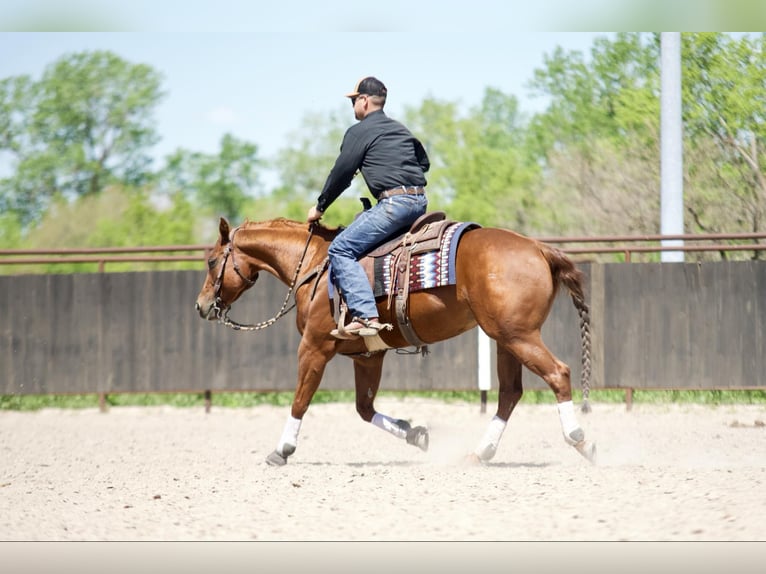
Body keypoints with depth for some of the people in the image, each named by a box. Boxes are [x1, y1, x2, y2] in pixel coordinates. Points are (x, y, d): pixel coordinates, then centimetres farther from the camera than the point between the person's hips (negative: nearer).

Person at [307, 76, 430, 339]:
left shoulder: (359, 131, 0)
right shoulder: (402, 130, 23)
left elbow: (341, 174, 0)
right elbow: (424, 162, 32)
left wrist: (320, 207, 11)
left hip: (394, 202, -9)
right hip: (420, 201, 9)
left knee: (340, 249, -11)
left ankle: (366, 316, -27)